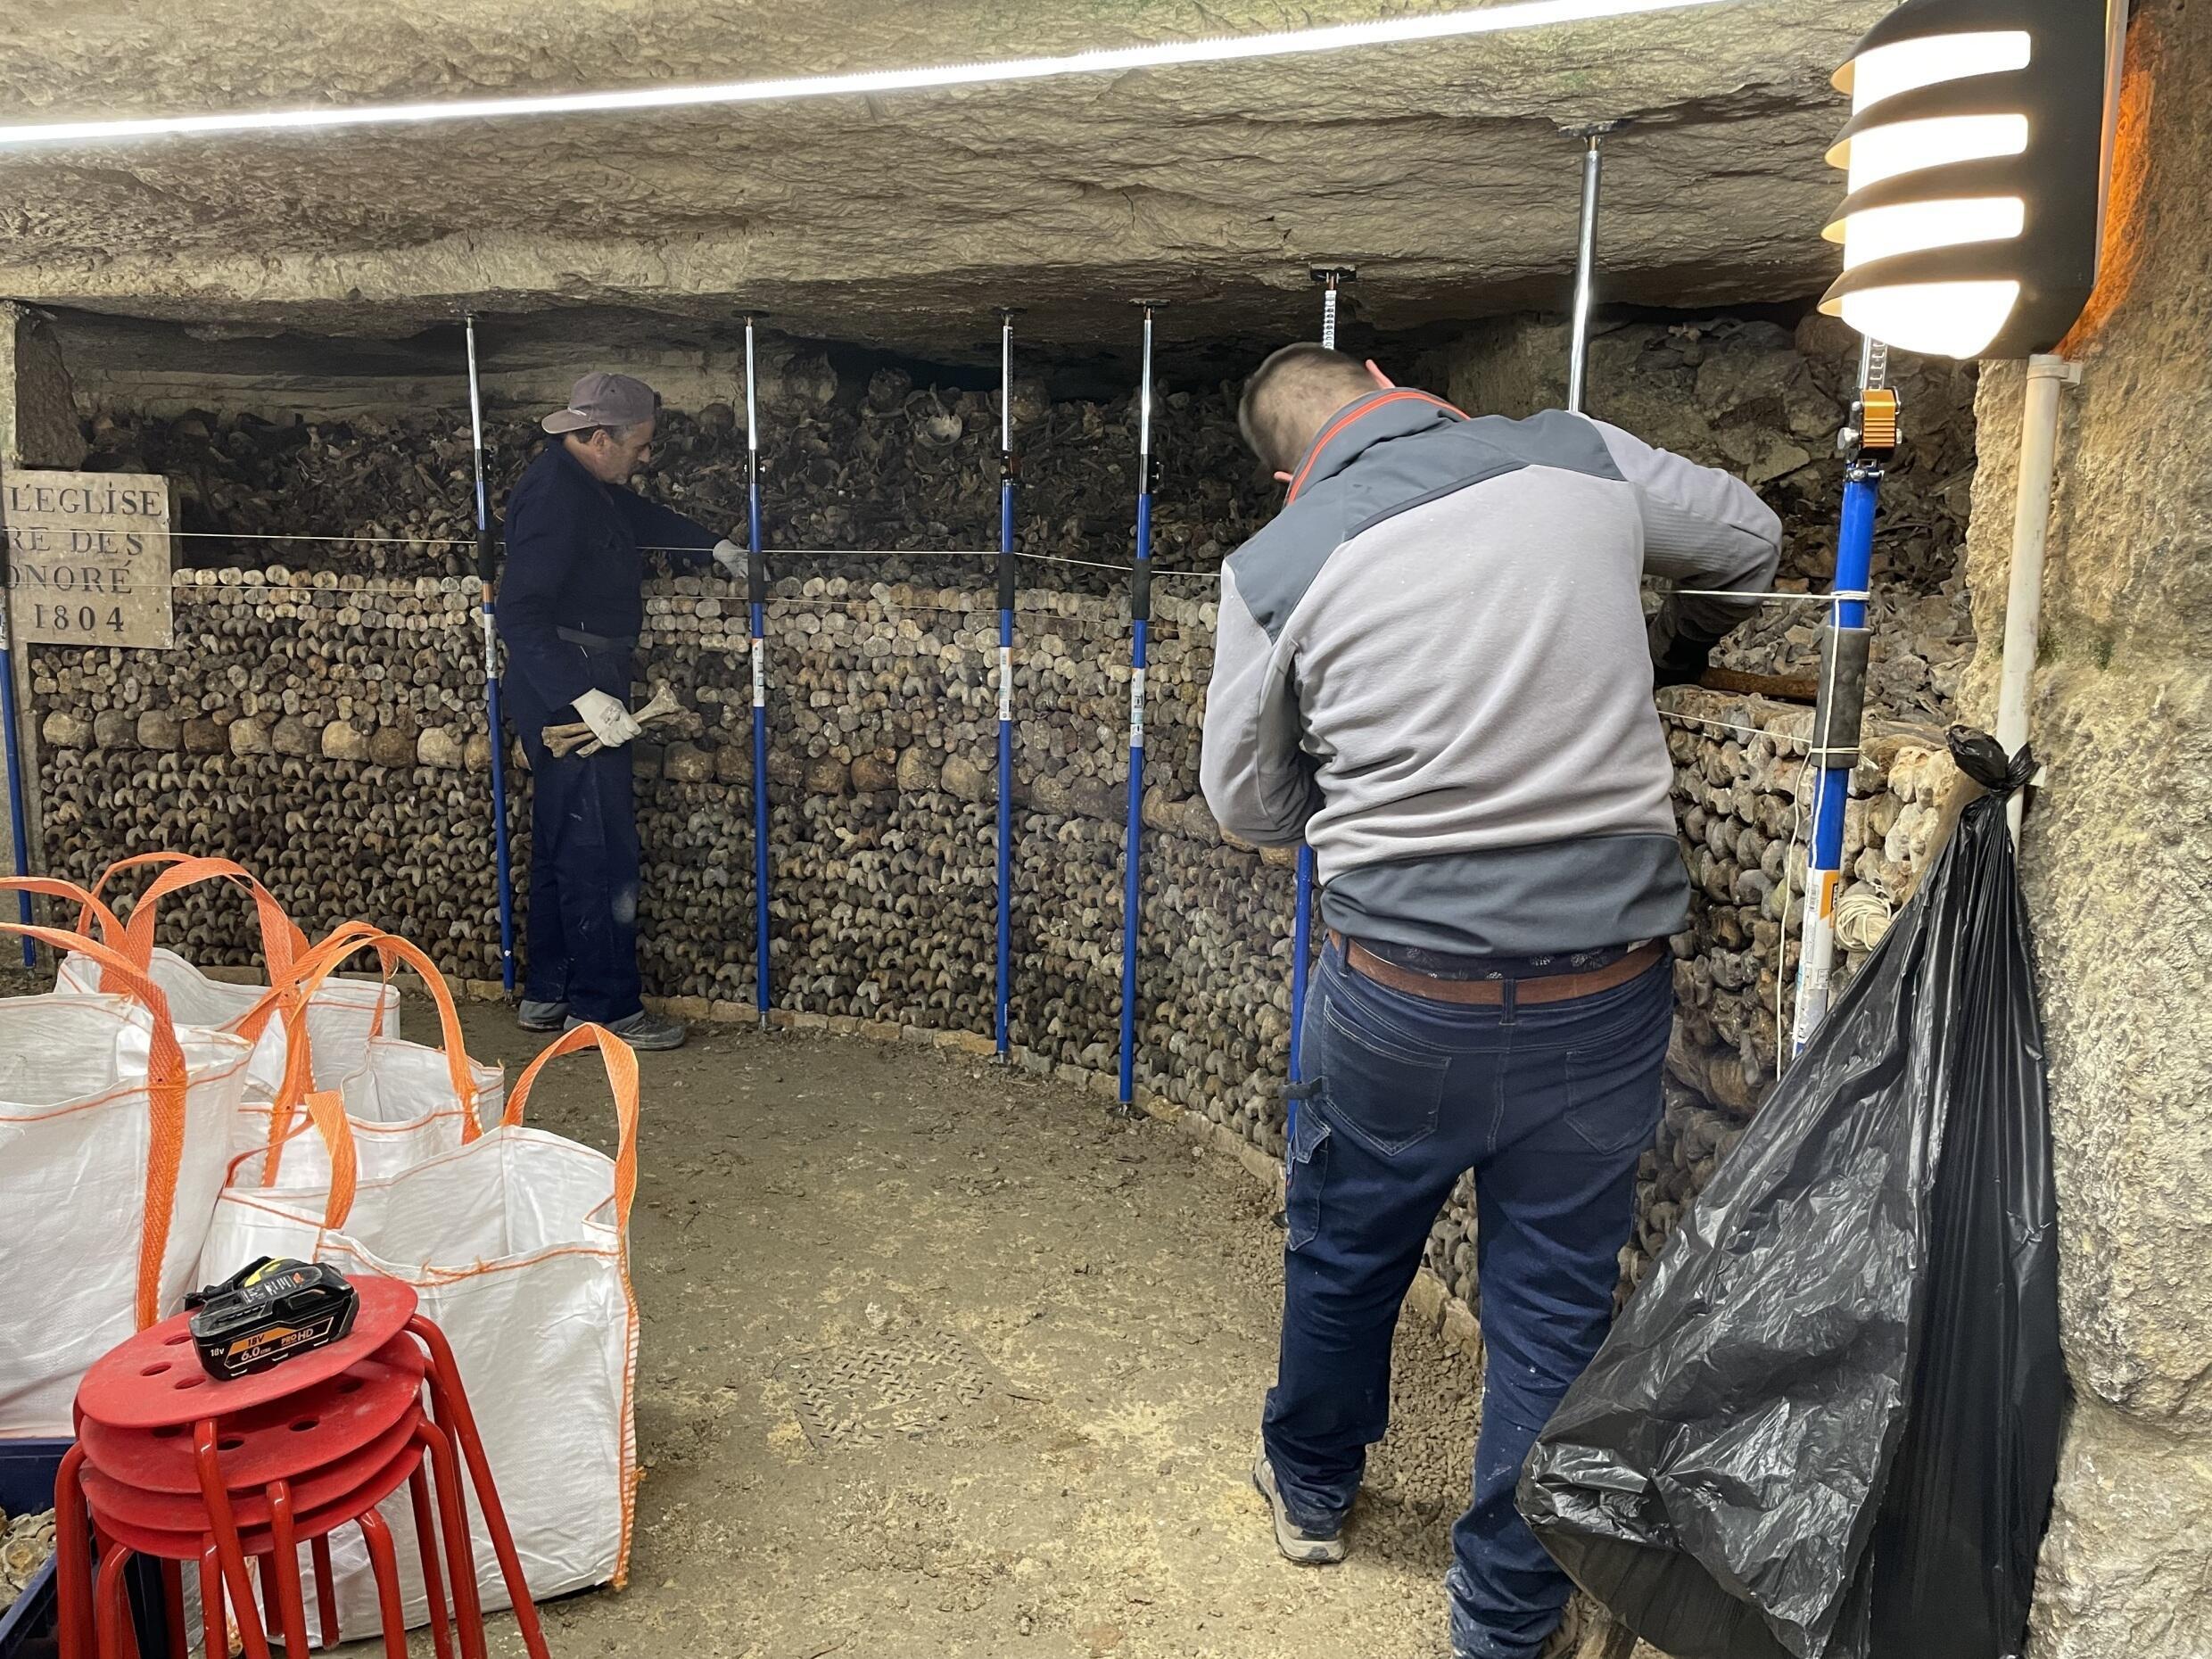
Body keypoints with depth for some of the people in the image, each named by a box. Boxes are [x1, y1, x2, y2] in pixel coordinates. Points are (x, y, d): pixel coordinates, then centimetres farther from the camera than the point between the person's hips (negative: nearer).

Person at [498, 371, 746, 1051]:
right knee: (600, 851, -6)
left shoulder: (588, 486, 11)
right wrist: (582, 695, -33)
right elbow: (520, 614, -27)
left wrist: (713, 544, 30)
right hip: (567, 692, -11)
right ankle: (604, 1008, 3)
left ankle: (548, 994, 25)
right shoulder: (554, 496, -20)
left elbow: (642, 515, 35)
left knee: (563, 845, 15)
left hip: (581, 689, 11)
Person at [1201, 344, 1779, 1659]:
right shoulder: (1578, 457, -2)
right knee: (1556, 1300, 15)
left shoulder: (1276, 566, -8)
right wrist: (1663, 651, 34)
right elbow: (1750, 540, 17)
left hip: (1407, 992, -1)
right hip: (1609, 984, 2)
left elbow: (1248, 804, 3)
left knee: (1344, 1248, 23)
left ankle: (1312, 1489, 48)